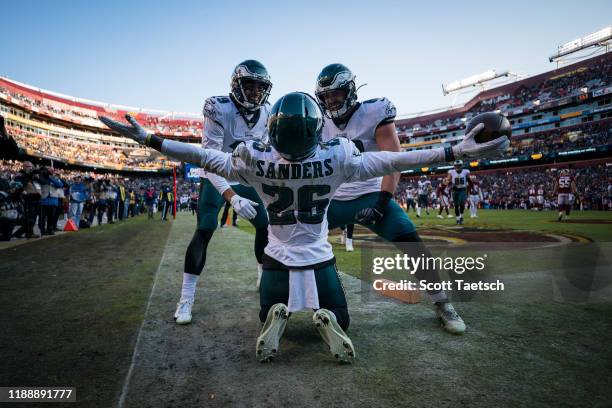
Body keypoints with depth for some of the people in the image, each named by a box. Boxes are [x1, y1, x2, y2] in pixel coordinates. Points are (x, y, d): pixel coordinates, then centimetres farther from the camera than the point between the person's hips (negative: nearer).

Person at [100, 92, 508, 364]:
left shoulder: (256, 158, -17)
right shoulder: (336, 157, -18)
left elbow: (206, 157, -9)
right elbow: (390, 161, -15)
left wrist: (148, 139, 3)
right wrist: (457, 151, -7)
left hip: (277, 261, 1)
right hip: (320, 261, 0)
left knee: (268, 315, 26)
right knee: (342, 322, 22)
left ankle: (277, 317, -12)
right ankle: (325, 319, -16)